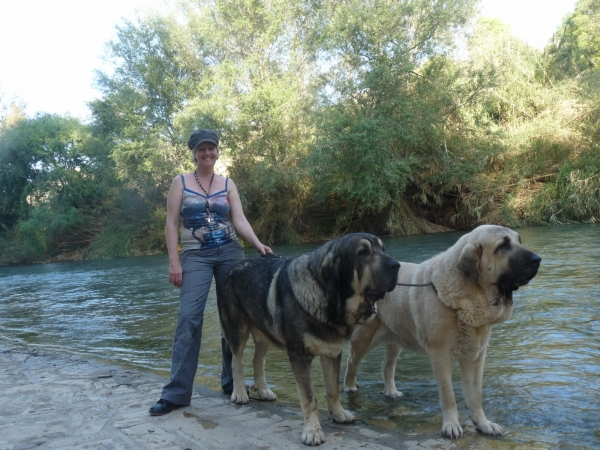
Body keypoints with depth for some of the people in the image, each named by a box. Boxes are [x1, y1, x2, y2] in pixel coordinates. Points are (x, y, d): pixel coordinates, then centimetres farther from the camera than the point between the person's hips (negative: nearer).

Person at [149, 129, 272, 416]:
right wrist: (173, 261, -9)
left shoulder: (227, 184, 9)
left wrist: (258, 245, -16)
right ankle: (176, 392, -7)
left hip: (230, 253, 3)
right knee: (188, 318, -12)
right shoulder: (181, 182, 5)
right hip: (196, 256, -2)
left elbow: (239, 220, 1)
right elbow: (171, 223, 1)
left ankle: (231, 381, 18)